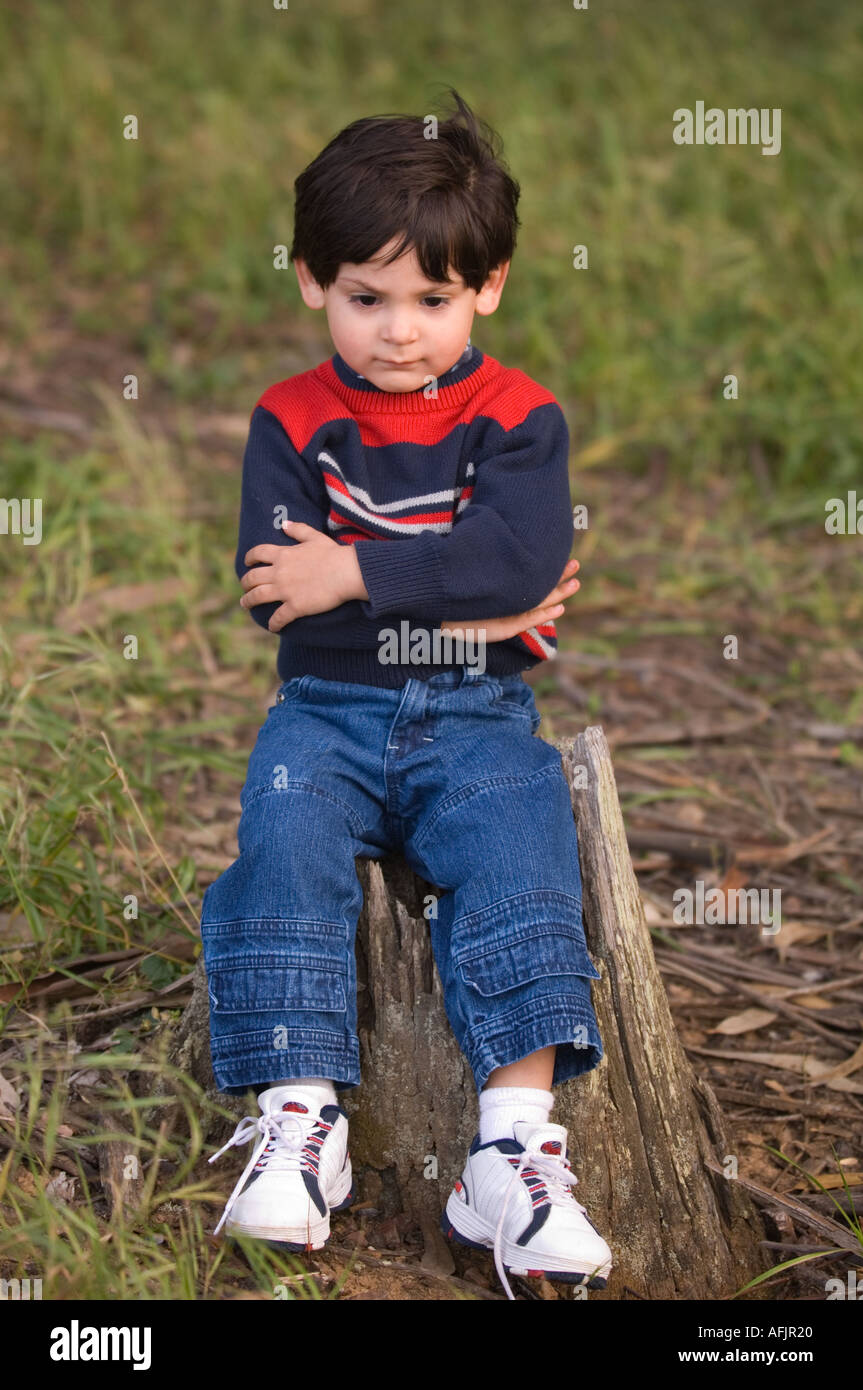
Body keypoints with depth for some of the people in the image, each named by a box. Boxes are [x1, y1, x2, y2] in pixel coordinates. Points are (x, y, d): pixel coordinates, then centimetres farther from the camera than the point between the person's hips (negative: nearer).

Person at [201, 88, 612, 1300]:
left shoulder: (517, 418, 2)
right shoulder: (291, 420, 4)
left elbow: (524, 556, -17)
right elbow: (273, 592, -10)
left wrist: (355, 577, -20)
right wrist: (463, 602, -14)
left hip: (479, 718, -1)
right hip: (328, 712, 1)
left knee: (519, 861, -24)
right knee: (285, 842, -25)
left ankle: (516, 1142, -27)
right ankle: (300, 1118, -24)